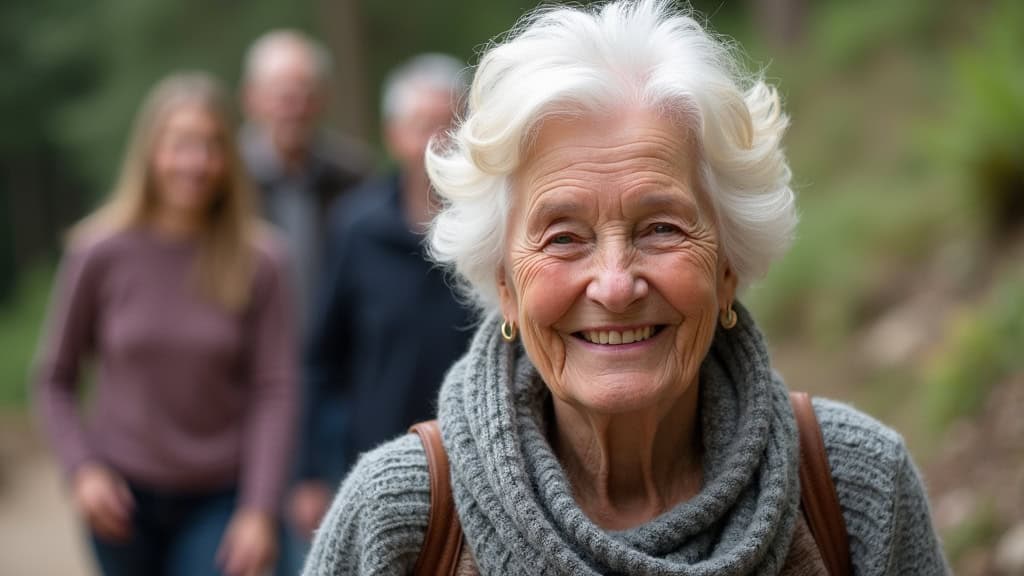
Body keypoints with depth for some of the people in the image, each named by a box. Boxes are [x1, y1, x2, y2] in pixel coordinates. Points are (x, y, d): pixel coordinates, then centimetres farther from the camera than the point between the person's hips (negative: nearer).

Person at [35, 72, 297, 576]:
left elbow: (275, 390, -10)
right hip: (123, 495, 1)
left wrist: (259, 511, -16)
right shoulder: (101, 252, -7)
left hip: (219, 499, -1)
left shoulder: (259, 261, -8)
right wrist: (81, 469, -11)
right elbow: (55, 379, 2)